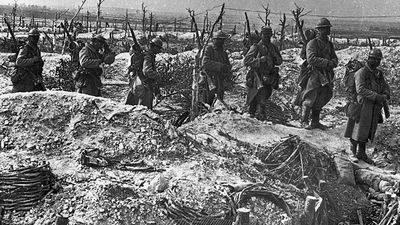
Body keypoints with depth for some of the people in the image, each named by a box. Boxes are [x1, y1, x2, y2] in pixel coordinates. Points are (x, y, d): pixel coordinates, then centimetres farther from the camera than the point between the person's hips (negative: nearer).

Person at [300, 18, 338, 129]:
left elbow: (334, 58, 14)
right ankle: (305, 122, 8)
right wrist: (326, 62, -22)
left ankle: (315, 122, 21)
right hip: (315, 75, -7)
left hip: (327, 76, 7)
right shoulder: (312, 43, -7)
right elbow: (311, 59, -19)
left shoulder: (329, 44, 16)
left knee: (320, 101, 11)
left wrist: (332, 63, -10)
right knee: (310, 99, -4)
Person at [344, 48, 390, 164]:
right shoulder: (361, 72, -12)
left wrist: (385, 95, -10)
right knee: (358, 129, -3)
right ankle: (353, 148, 15)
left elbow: (386, 87, 13)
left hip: (374, 108, 7)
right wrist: (377, 96, -28)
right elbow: (360, 89, -24)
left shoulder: (379, 73, 12)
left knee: (368, 131, 12)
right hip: (362, 106, -7)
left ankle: (361, 153, 23)